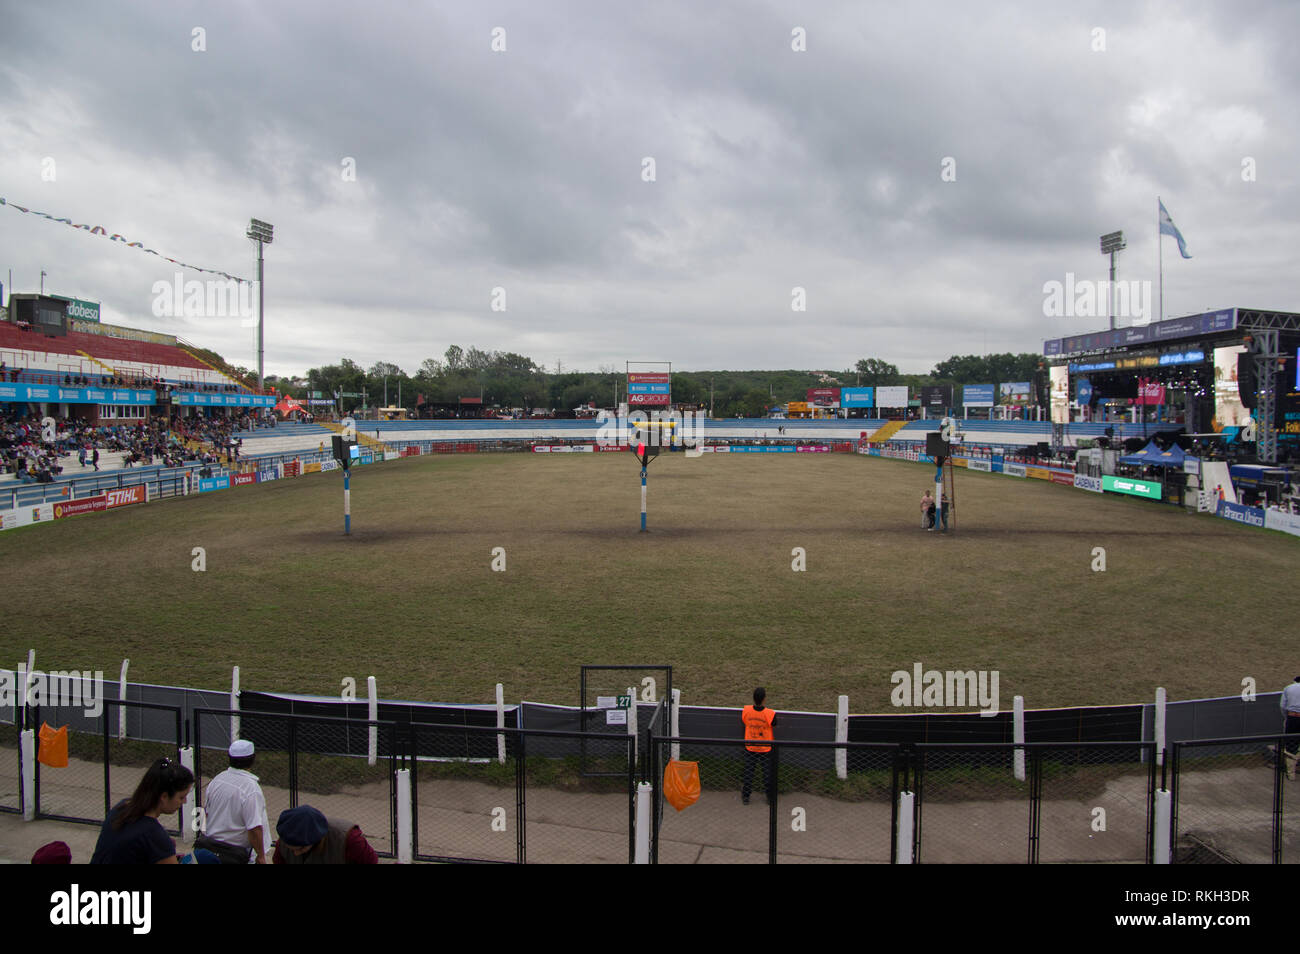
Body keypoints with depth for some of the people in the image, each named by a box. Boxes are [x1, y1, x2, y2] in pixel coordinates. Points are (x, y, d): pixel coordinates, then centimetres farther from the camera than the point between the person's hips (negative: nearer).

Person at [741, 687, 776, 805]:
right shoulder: (770, 714, -28)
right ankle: (770, 797, 30)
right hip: (766, 749, -2)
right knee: (768, 773, 17)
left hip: (750, 748, 2)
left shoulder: (745, 711, -20)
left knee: (748, 772, 18)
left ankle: (746, 796, 30)